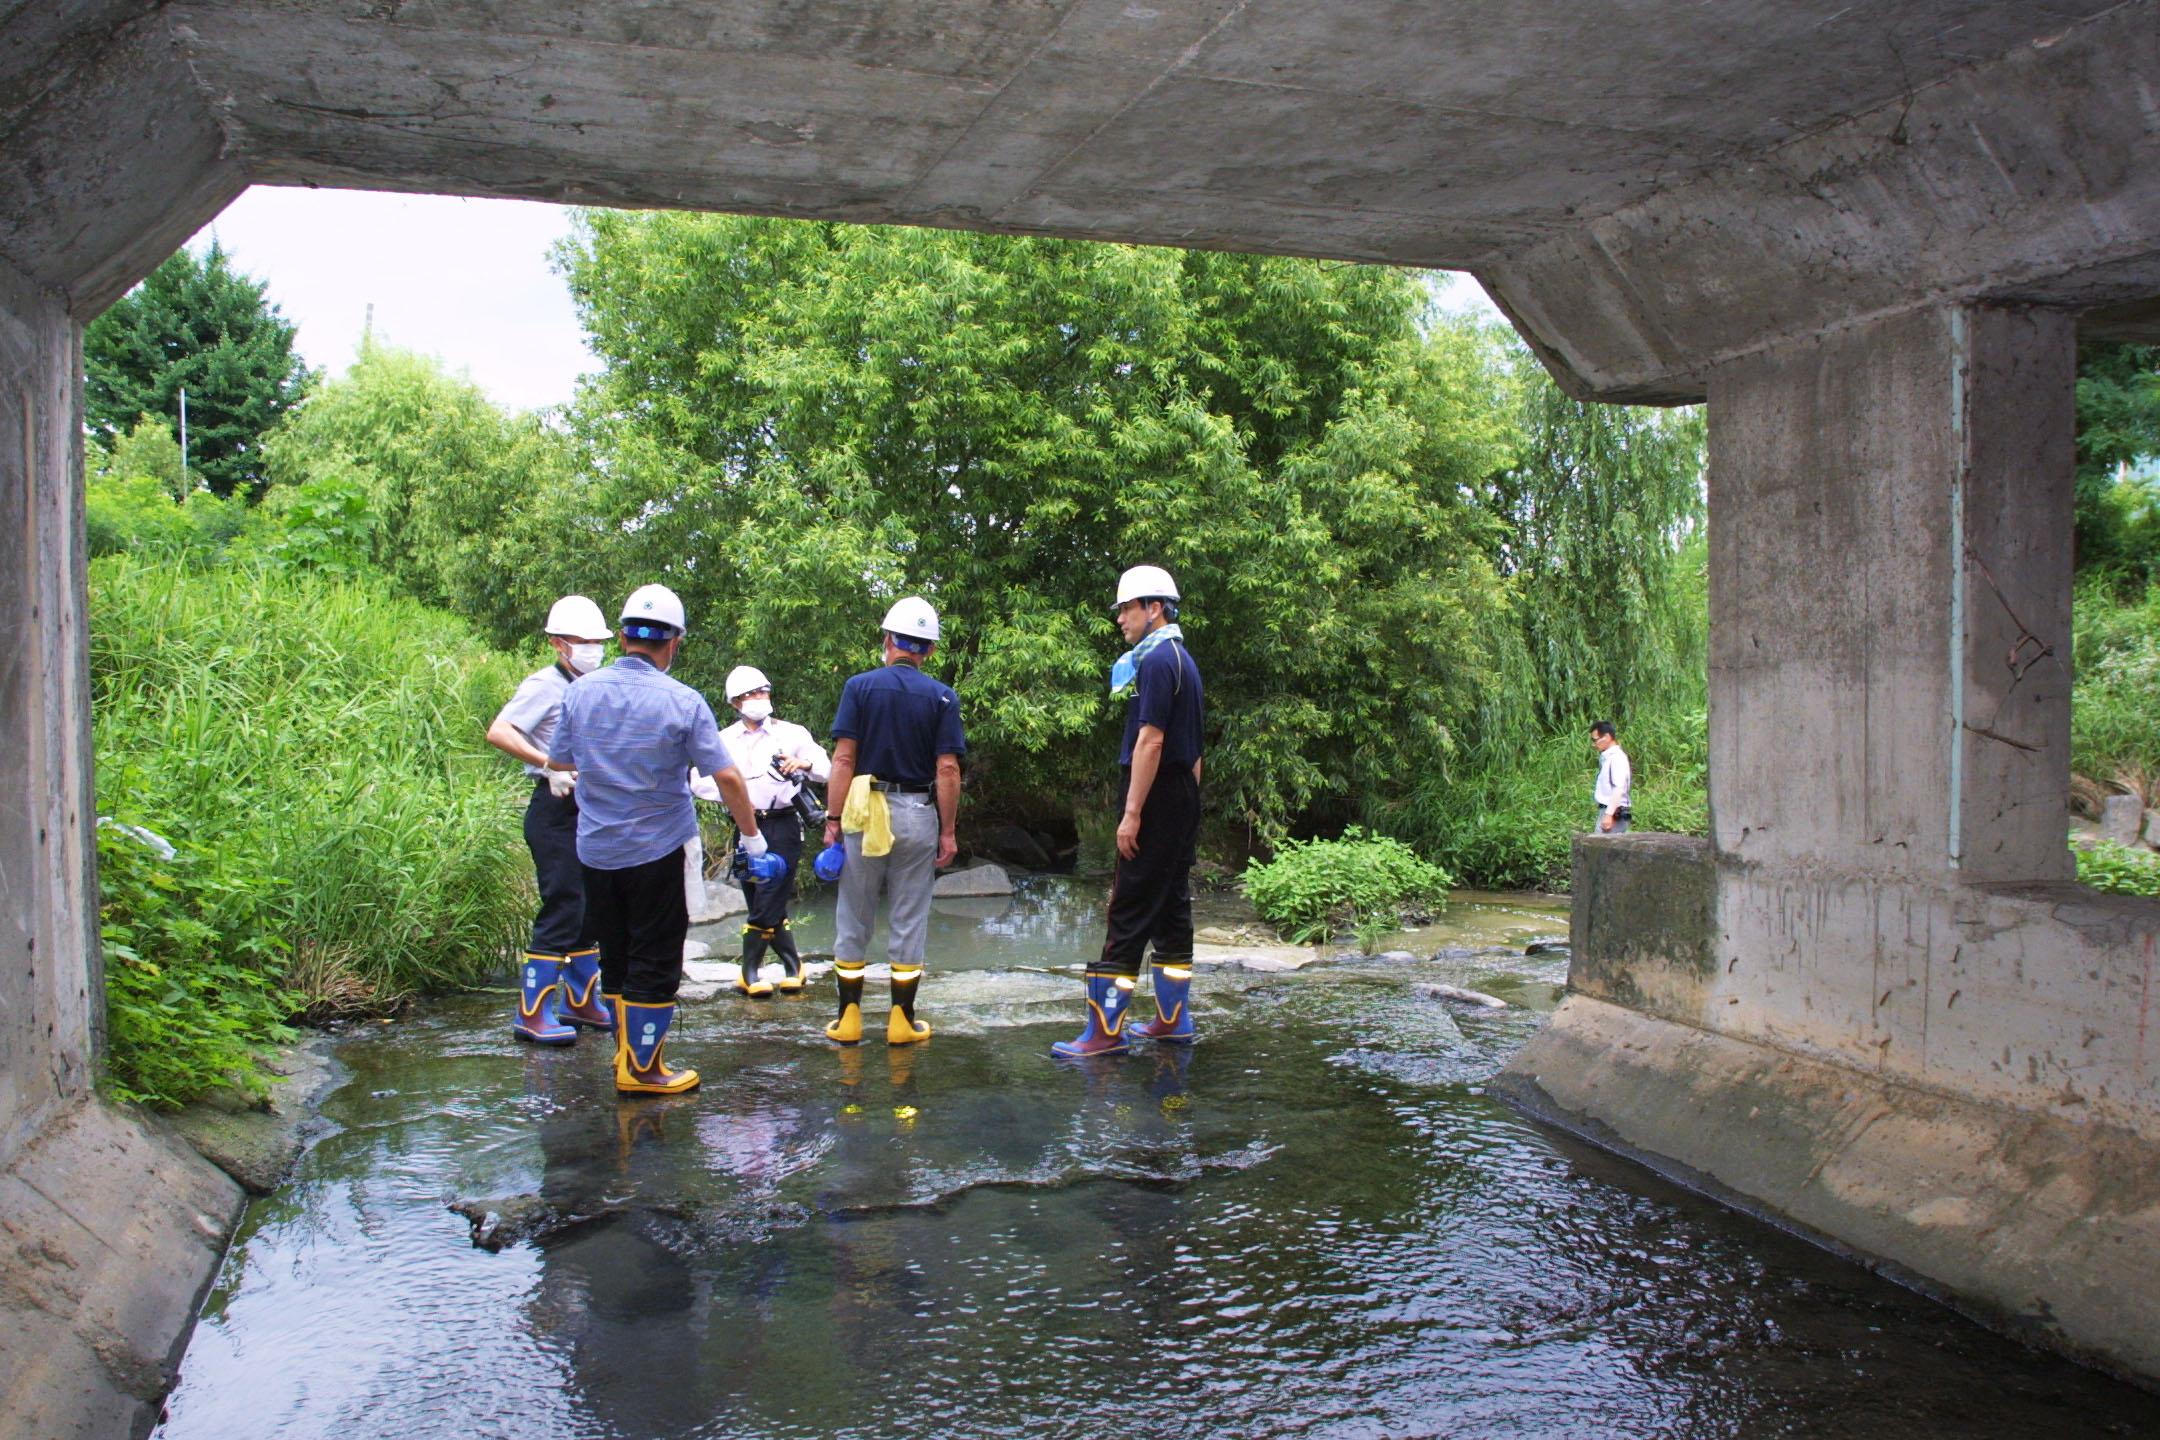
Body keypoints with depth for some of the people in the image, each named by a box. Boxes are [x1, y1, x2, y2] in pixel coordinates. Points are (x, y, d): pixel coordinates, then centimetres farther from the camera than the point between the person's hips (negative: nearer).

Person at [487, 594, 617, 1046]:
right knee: (561, 909, -10)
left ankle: (580, 1000, 25)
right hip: (555, 810, -9)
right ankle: (533, 1013, -4)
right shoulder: (545, 685, -8)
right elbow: (498, 732, -20)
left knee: (592, 910, 13)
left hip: (592, 810, 9)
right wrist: (547, 764, -29)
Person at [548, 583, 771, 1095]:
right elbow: (726, 776, -14)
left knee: (615, 958, 17)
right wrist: (753, 839, -4)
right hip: (658, 851, -4)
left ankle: (627, 1054, 27)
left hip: (595, 851, 4)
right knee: (654, 965, 5)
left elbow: (558, 760, 10)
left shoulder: (581, 692, -3)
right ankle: (641, 1068, 9)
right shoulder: (683, 702, -13)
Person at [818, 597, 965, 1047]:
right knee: (909, 921, 7)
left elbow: (844, 758, -6)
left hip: (866, 812, 0)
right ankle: (902, 1019, 10)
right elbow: (948, 769, -4)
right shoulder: (942, 697, 0)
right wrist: (948, 831, 1)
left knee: (853, 920, 9)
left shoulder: (859, 686, -2)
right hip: (918, 815, 0)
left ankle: (849, 1017, 13)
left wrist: (833, 819, -2)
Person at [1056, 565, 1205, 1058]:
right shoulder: (1183, 661, 18)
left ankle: (1105, 1029, -9)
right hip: (1183, 800, 10)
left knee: (1130, 910, -9)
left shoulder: (1157, 659, -13)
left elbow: (1150, 740, -20)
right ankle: (1174, 1018, 18)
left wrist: (1132, 812, -21)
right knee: (1172, 905, 12)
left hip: (1156, 798, -10)